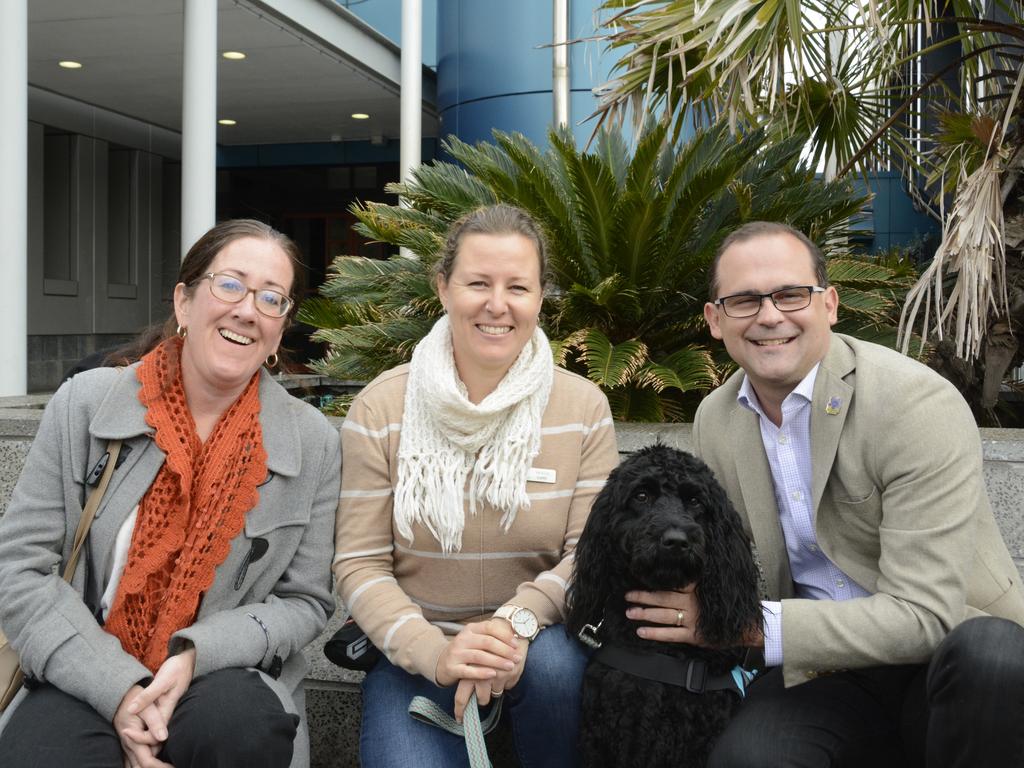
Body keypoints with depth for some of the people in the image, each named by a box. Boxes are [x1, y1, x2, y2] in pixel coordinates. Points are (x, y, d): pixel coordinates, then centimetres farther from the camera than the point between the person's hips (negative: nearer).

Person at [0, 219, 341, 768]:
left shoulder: (313, 443, -3)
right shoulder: (84, 405, -3)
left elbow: (304, 601, 1)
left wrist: (197, 653, -18)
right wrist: (118, 687, -17)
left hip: (223, 676, 1)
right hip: (88, 678, 0)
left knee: (244, 720, -32)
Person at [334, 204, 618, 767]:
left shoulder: (583, 408, -3)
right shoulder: (381, 408, -5)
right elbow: (360, 564, -6)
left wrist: (518, 618, -25)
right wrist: (434, 652, -22)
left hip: (537, 641, 1)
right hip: (414, 656, 0)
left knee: (555, 664, -32)